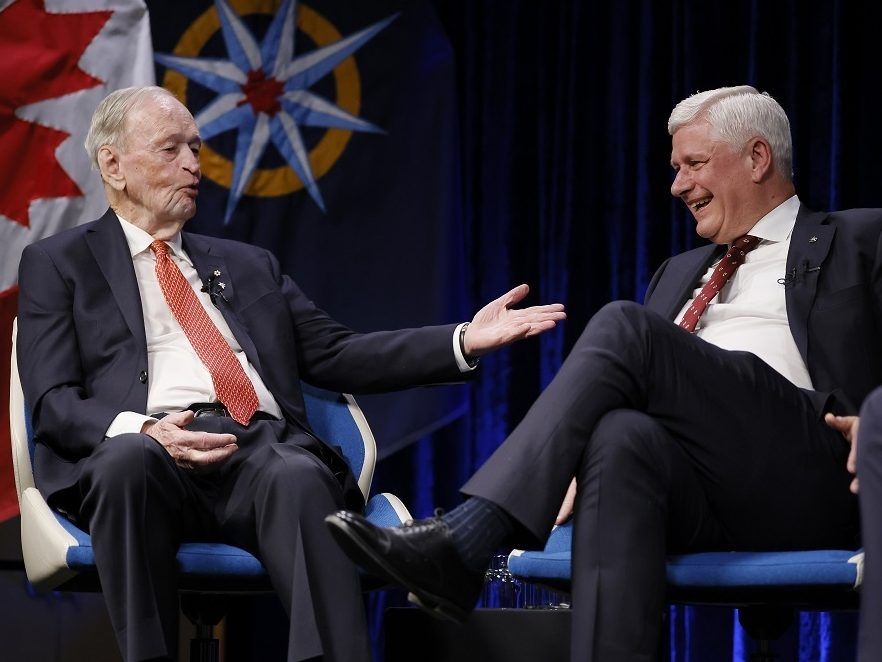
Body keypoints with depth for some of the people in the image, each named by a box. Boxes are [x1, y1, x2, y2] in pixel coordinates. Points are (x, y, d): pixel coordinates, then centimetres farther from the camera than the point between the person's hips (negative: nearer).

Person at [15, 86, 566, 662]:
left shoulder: (249, 265, 31)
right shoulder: (58, 264, 19)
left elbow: (337, 356, 22)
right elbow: (54, 401, 6)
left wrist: (465, 341, 10)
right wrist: (143, 431, -16)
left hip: (264, 447, 2)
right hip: (142, 450, -2)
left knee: (299, 477, -35)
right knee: (129, 457, -39)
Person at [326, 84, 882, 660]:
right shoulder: (680, 272, 35)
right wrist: (566, 470, 7)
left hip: (804, 477, -4)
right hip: (694, 495, 4)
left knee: (623, 326, -24)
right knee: (621, 434, -34)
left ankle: (462, 542, -35)